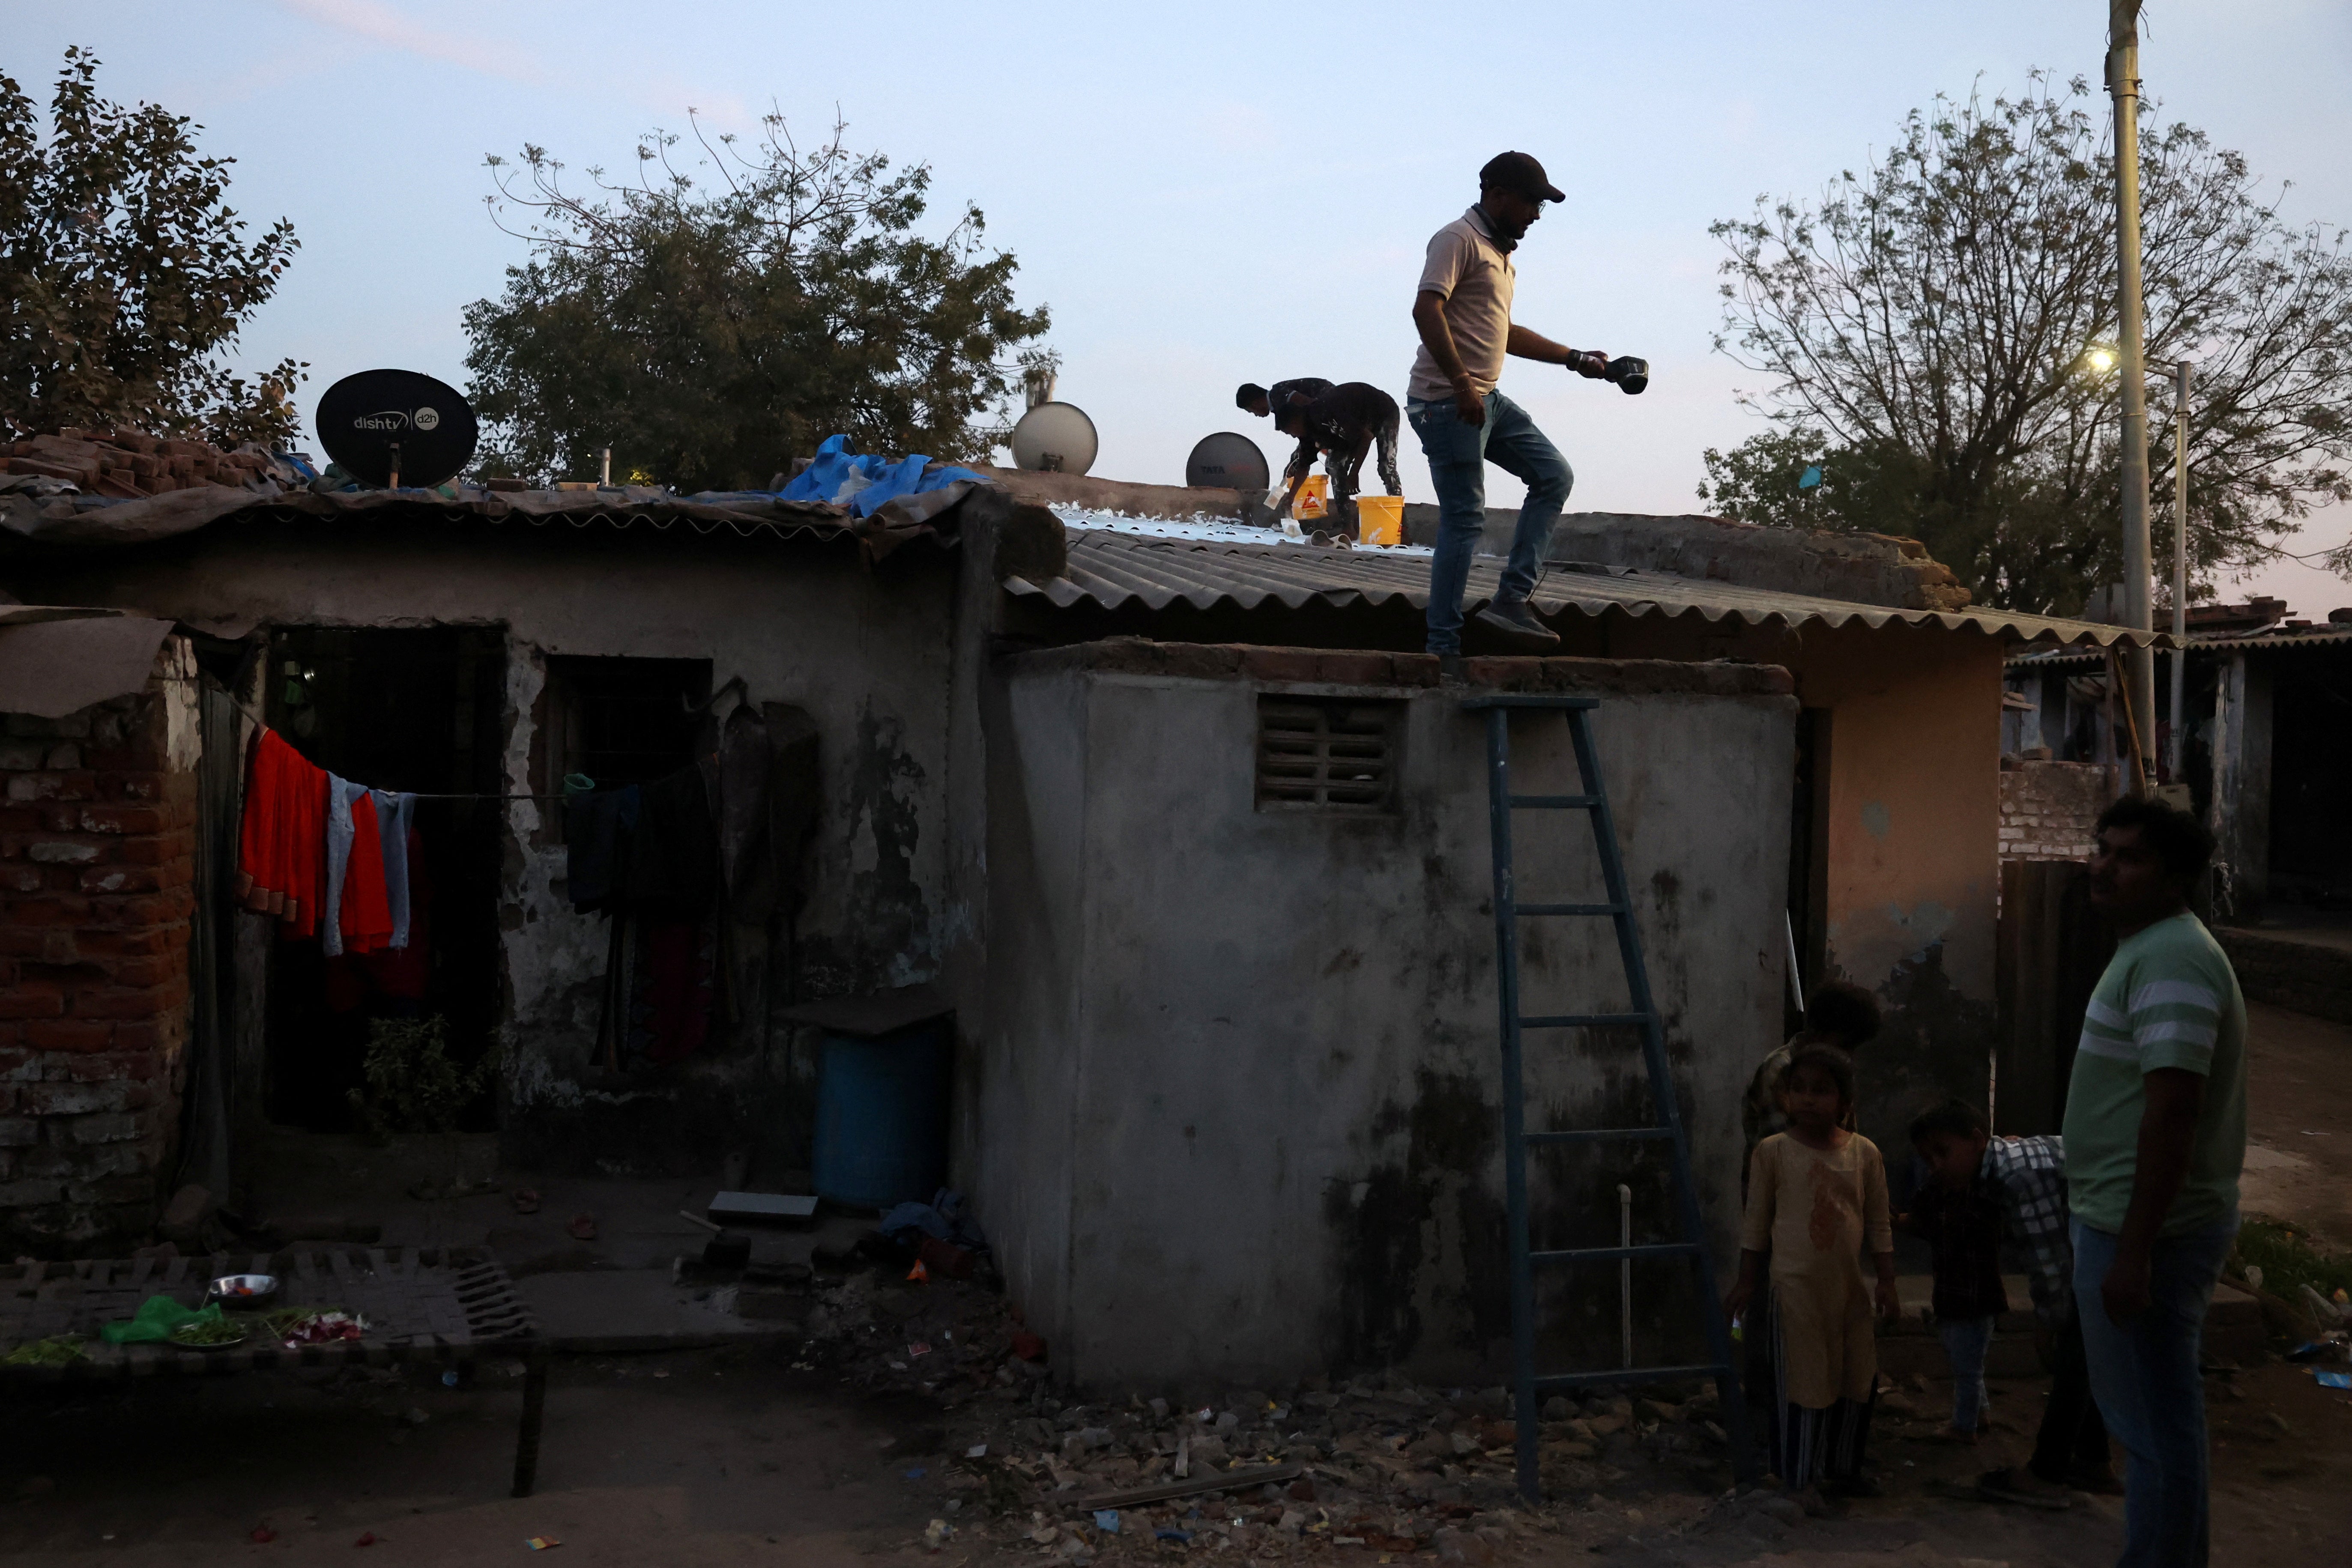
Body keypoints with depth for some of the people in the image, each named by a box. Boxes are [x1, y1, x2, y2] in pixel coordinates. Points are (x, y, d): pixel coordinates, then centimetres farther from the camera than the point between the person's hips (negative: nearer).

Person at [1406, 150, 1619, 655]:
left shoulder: (1500, 253, 22)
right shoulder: (1459, 239, -9)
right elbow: (1426, 310, -22)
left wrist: (1576, 359, 27)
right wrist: (1462, 384, -28)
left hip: (1487, 400, 10)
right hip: (1447, 402, -10)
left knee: (1554, 476, 7)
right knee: (1465, 520, -9)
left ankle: (1511, 599, 4)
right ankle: (1443, 646, -4)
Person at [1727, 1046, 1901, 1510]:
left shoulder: (1864, 1153, 0)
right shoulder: (1774, 1151, -6)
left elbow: (1878, 1224, 7)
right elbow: (1755, 1220, 1)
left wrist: (1886, 1282, 4)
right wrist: (1746, 1282, 3)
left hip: (1849, 1286, 4)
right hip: (1796, 1285, -4)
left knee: (1857, 1380, 12)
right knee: (1803, 1383, 0)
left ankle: (1842, 1468, 30)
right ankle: (1800, 1479, 11)